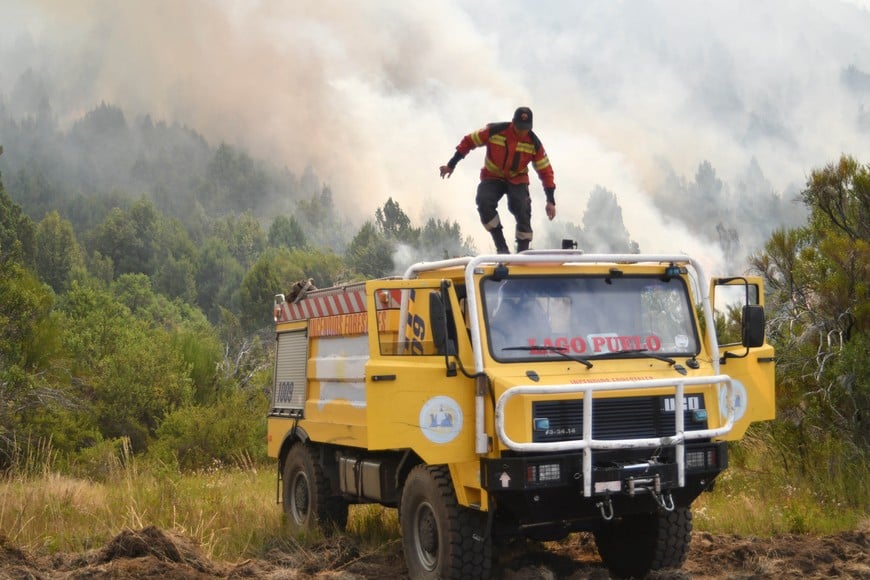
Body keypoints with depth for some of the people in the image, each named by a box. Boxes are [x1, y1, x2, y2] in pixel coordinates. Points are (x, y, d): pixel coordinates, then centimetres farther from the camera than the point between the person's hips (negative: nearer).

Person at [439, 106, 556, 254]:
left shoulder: (534, 143, -14)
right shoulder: (495, 131, -19)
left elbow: (545, 170, -7)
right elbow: (469, 141, -7)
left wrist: (551, 201, -10)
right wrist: (451, 165, -3)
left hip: (517, 179, 1)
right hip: (493, 177, 0)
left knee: (522, 210, -24)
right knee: (484, 202, -28)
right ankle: (501, 247, -23)